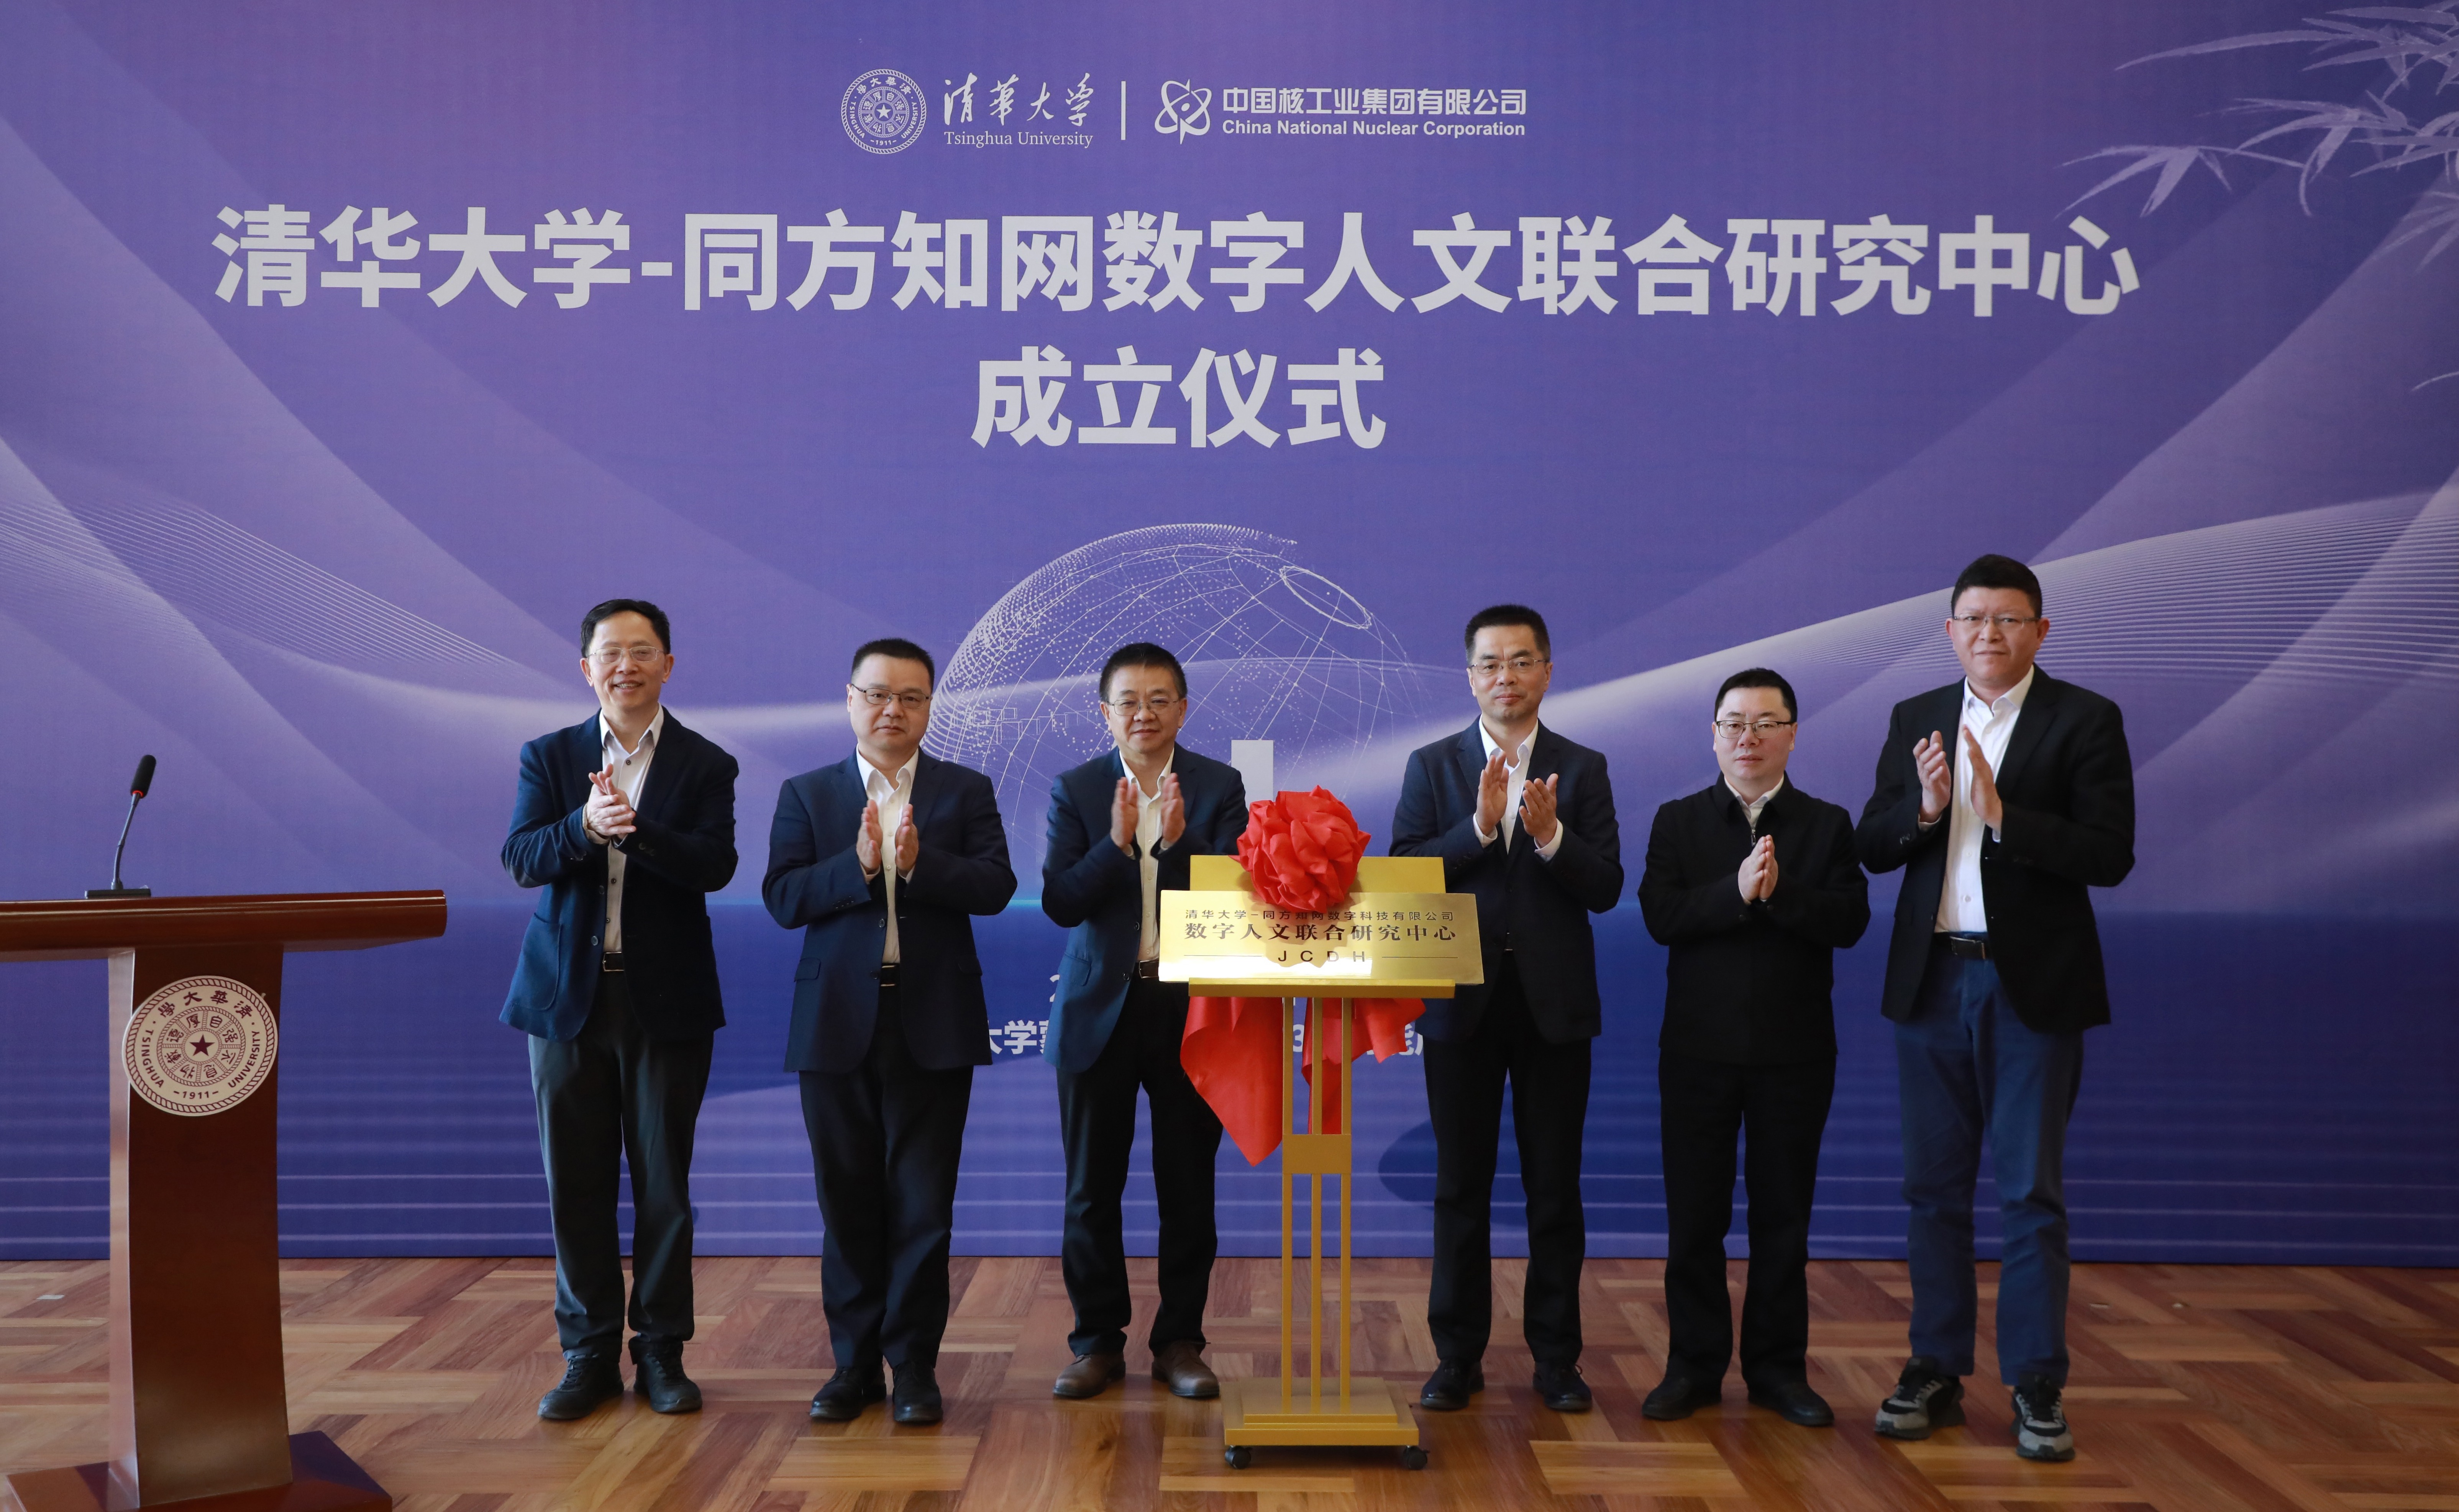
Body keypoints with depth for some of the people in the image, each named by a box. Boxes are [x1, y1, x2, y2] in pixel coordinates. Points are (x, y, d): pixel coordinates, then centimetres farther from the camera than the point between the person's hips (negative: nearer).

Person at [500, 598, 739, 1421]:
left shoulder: (705, 765, 1)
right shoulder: (548, 757, 6)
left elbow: (715, 866, -14)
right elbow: (519, 858, -7)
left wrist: (635, 828, -30)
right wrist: (584, 827, -27)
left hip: (667, 1000, -1)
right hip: (569, 992, 2)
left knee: (663, 1182, 5)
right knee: (576, 1183, 7)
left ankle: (661, 1352, 17)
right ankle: (589, 1354, 18)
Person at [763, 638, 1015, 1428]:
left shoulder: (967, 791, 6)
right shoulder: (806, 794, 8)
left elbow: (995, 886, -8)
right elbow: (782, 897, -4)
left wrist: (918, 864, -22)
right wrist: (858, 867, -18)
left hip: (933, 1025, -1)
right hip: (839, 1024, 1)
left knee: (923, 1204, 2)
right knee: (848, 1202, 7)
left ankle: (915, 1365, 12)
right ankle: (854, 1363, 18)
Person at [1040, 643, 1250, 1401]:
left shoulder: (1220, 786, 1)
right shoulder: (1076, 789, 2)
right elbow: (1059, 903, -7)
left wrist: (1180, 840, -24)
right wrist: (1117, 843, -22)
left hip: (1191, 1007, 0)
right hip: (1100, 1009, 1)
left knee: (1188, 1188, 6)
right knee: (1091, 1188, 6)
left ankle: (1180, 1341, 18)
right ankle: (1098, 1341, 19)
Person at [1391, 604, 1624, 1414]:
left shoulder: (1582, 769, 5)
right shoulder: (1433, 766, 5)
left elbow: (1606, 888, -3)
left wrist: (1550, 834, -20)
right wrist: (1481, 825, -18)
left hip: (1553, 1003, 0)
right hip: (1462, 1003, 0)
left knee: (1555, 1187, 6)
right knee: (1462, 1186, 6)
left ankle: (1556, 1356, 17)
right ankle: (1458, 1356, 16)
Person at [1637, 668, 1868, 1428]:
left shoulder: (1827, 824, 5)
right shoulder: (1677, 822, 5)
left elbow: (1849, 920, -8)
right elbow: (1659, 916, -9)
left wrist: (1779, 892, -22)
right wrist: (1737, 893, -22)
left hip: (1795, 1050, 0)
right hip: (1699, 1045, 0)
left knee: (1783, 1215, 7)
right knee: (1694, 1215, 5)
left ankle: (1778, 1367, 18)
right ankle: (1695, 1365, 15)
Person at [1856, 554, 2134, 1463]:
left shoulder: (2084, 721, -4)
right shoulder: (1915, 721, 9)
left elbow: (2110, 854, -12)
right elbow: (1871, 847, 4)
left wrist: (2002, 814, -23)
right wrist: (1924, 810, -15)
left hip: (2033, 986, -4)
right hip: (1931, 980, 4)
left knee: (2030, 1192, 0)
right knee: (1934, 1186, 10)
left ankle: (2036, 1387, 8)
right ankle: (1936, 1372, 19)